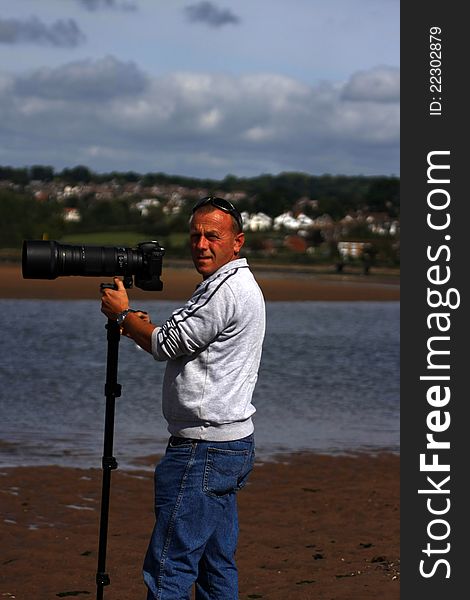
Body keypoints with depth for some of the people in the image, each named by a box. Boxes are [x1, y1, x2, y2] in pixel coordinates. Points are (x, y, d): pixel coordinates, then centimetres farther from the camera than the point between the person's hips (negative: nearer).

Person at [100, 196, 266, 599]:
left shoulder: (225, 288, -16)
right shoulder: (243, 285, 19)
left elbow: (167, 345, -11)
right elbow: (185, 347, 25)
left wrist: (123, 315, 4)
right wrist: (141, 329, 11)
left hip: (204, 448, -11)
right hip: (233, 443, 11)